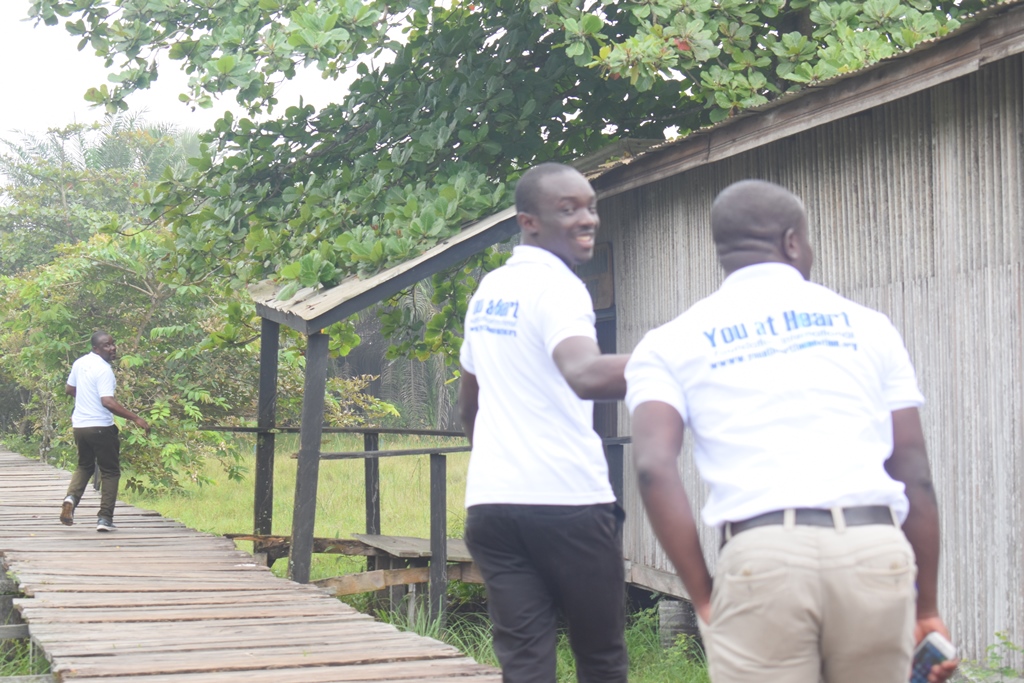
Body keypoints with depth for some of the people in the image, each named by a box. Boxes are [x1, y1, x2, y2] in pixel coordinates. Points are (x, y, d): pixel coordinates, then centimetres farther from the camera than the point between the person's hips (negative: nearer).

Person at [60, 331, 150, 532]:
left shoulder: (80, 363, 5)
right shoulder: (104, 370, -19)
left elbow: (69, 389, 19)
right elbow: (108, 402, -28)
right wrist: (135, 418, -26)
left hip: (79, 424, 7)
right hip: (100, 427, -7)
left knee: (84, 466, 24)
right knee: (110, 472, 6)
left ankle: (71, 497, -2)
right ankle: (105, 518, 1)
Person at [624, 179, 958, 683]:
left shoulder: (672, 344, 13)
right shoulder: (865, 326, 17)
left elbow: (654, 466, -3)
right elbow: (915, 472, 13)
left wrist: (703, 597, 2)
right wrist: (927, 608, 18)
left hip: (760, 553, -1)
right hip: (877, 550, 2)